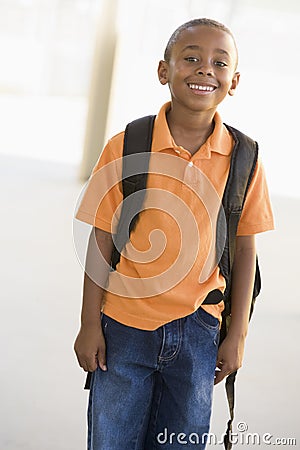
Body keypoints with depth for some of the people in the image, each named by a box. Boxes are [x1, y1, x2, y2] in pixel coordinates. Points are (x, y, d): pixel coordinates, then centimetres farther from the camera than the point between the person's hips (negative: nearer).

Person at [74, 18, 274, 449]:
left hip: (197, 332, 1)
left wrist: (237, 334, 4)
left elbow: (244, 248, 2)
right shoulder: (126, 147, -9)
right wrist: (90, 324, -2)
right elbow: (102, 241, -4)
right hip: (123, 328, -1)